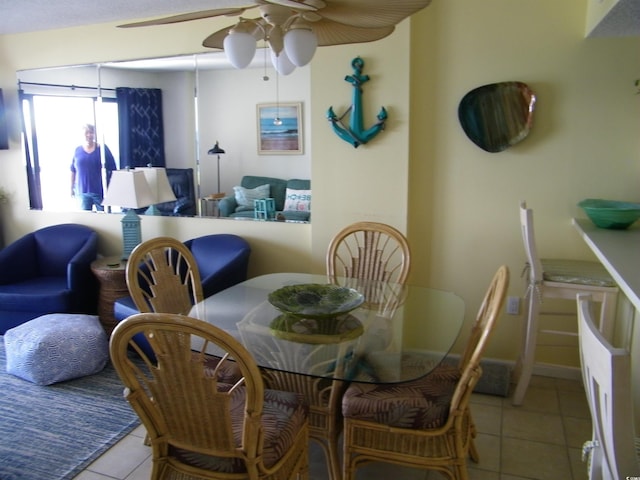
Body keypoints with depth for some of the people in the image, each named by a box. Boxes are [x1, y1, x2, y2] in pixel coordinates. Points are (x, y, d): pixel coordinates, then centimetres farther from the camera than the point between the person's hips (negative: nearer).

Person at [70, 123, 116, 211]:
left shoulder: (103, 149, 1)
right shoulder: (78, 151, 6)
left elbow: (112, 169, 2)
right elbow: (73, 171, 12)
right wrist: (72, 188, 11)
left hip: (101, 191, -2)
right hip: (83, 192, 2)